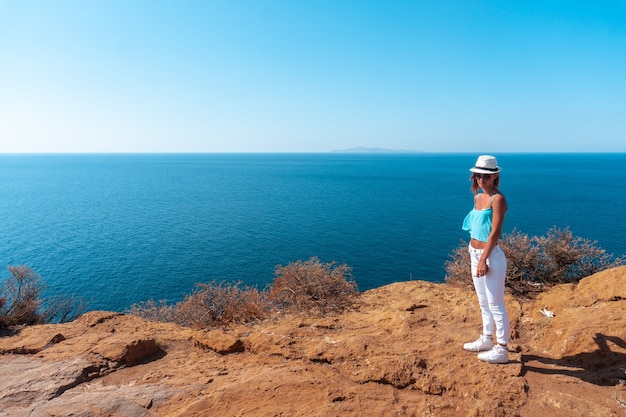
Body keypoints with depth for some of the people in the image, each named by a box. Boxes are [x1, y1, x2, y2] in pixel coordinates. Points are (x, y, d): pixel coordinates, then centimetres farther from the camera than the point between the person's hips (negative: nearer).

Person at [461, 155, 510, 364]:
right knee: (483, 302, 20)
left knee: (495, 304, 2)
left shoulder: (497, 199, -14)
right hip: (475, 253, 9)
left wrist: (483, 259, -21)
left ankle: (502, 349, 15)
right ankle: (486, 339, 35)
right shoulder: (477, 197, 10)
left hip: (490, 256, -9)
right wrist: (475, 255, 16)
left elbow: (495, 232, -19)